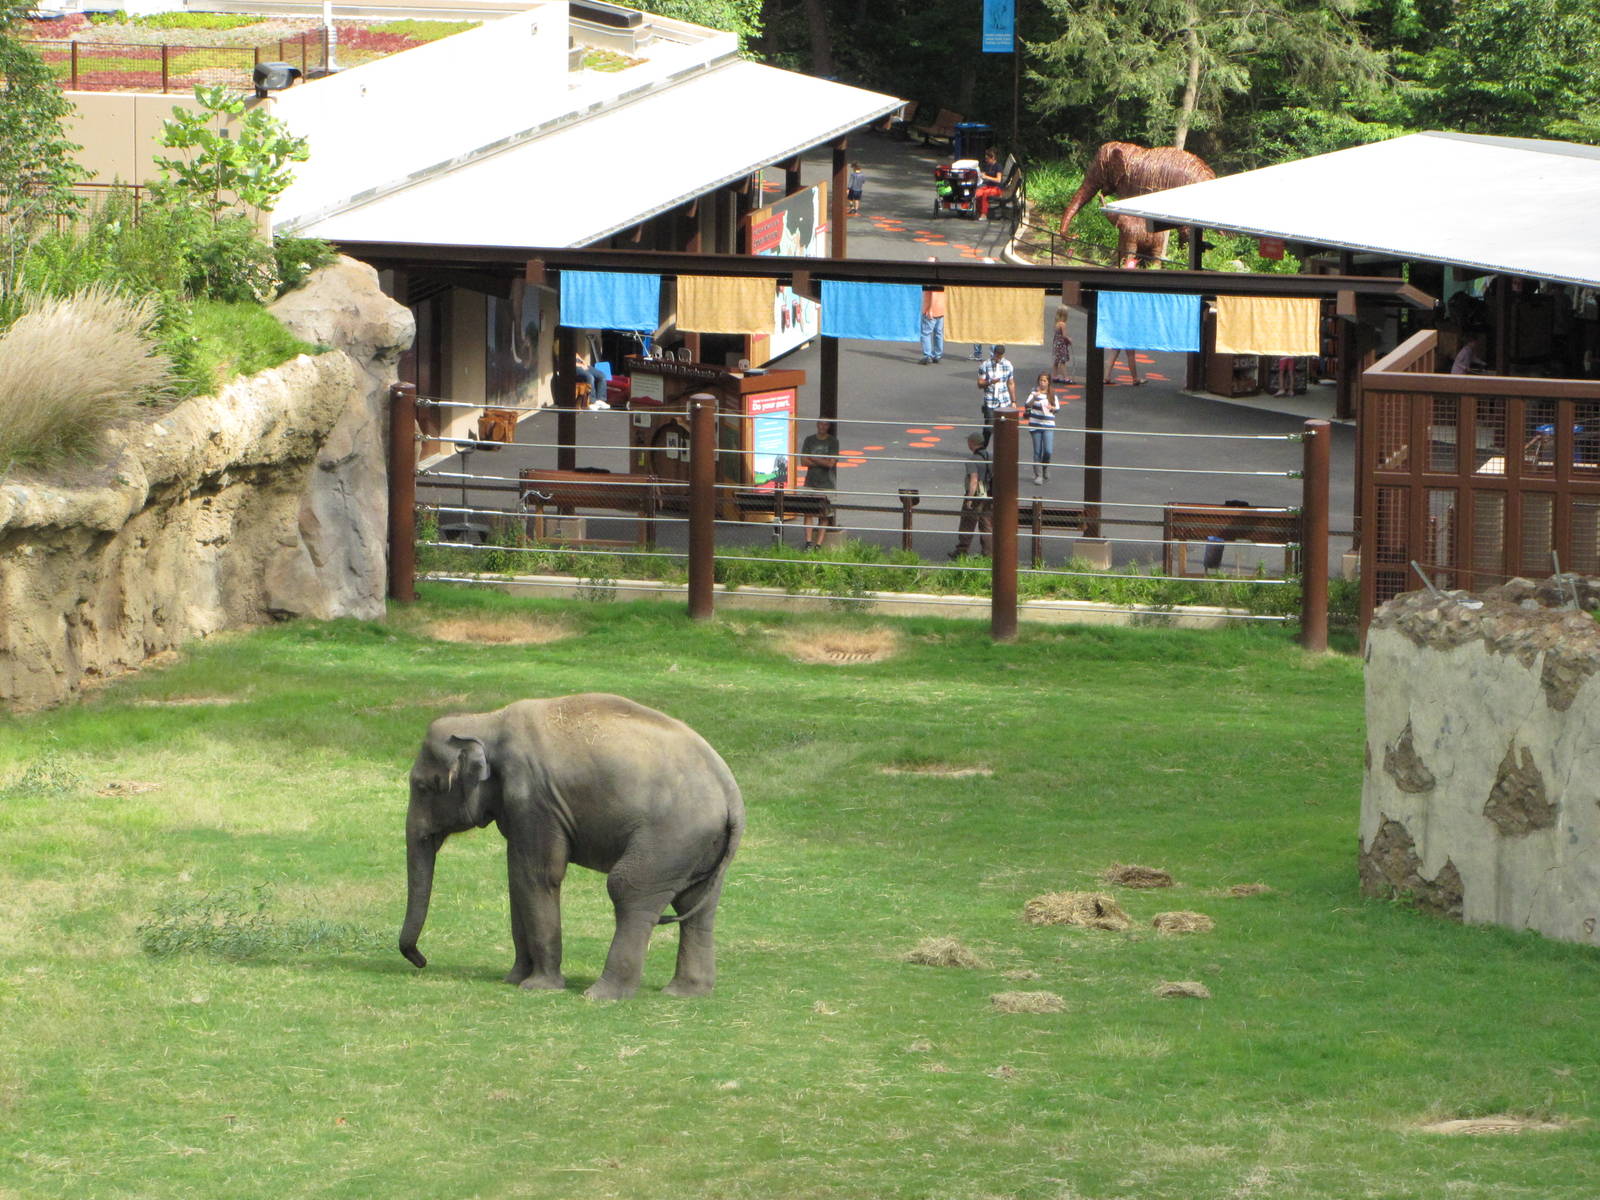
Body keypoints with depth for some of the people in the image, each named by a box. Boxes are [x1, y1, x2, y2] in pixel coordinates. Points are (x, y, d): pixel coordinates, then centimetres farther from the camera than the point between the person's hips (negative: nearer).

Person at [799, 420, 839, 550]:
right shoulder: (809, 440, 8)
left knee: (823, 515, -3)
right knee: (808, 512, -8)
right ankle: (808, 542, -9)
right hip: (810, 481, 2)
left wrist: (812, 458, -4)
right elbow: (803, 461, 0)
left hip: (826, 484, -2)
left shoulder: (833, 442, 1)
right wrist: (822, 462, -8)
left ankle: (818, 544, -3)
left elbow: (830, 463, -9)